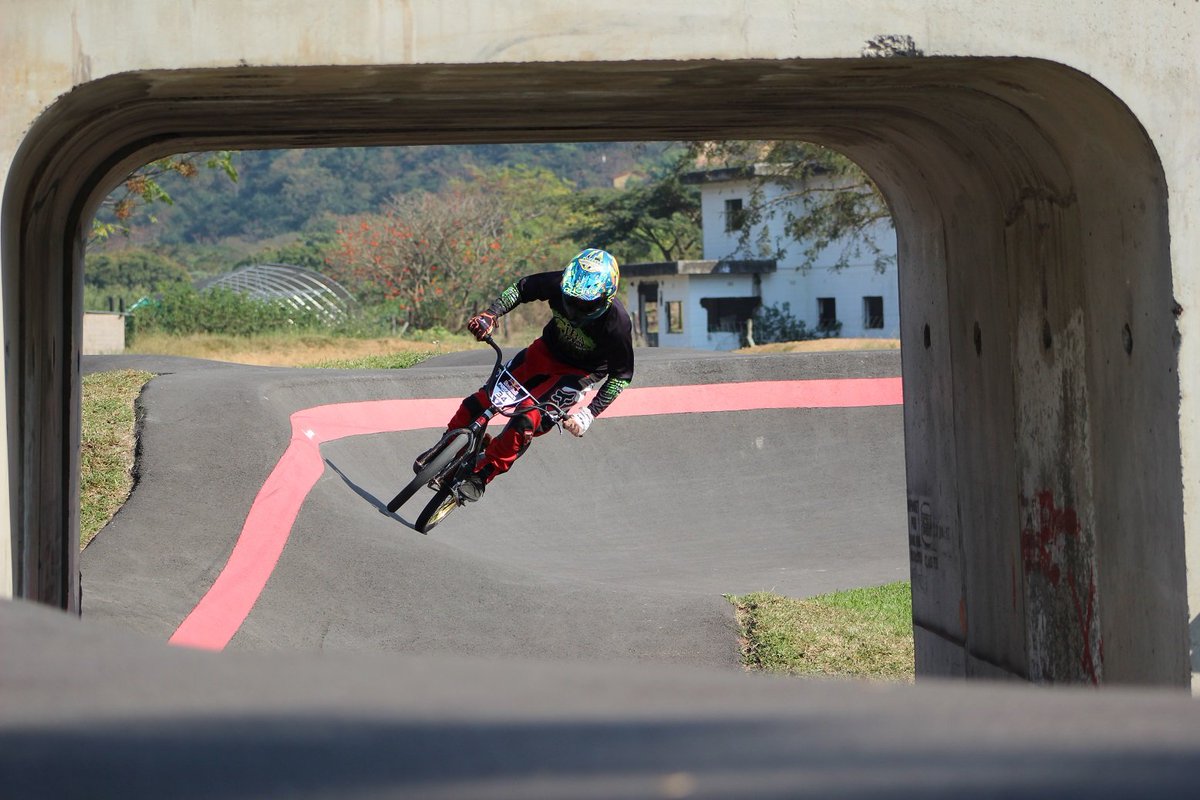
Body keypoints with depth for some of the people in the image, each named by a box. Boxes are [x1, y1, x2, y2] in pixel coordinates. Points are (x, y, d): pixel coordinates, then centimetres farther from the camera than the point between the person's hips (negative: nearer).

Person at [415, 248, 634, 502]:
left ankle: (481, 474, -6)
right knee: (484, 397, -6)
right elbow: (522, 288, -7)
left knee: (527, 419, -23)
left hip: (580, 372, -4)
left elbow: (622, 375, -20)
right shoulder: (561, 284, -27)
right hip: (546, 350, 4)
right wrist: (490, 314, -22)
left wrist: (590, 413, -25)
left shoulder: (617, 323, -34)